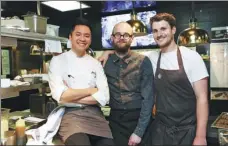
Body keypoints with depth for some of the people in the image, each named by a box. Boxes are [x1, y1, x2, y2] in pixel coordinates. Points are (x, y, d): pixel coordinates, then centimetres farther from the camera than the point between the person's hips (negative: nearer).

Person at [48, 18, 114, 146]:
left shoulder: (96, 64, 9)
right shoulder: (58, 61, 1)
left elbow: (104, 97, -2)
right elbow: (60, 95, -12)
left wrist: (71, 97, -9)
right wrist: (91, 90, -5)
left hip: (95, 115, 4)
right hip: (70, 115, -3)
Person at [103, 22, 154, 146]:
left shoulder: (143, 62, -8)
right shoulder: (105, 62, 1)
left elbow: (148, 97, -11)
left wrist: (139, 131, -14)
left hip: (139, 119, -2)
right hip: (115, 121, 2)